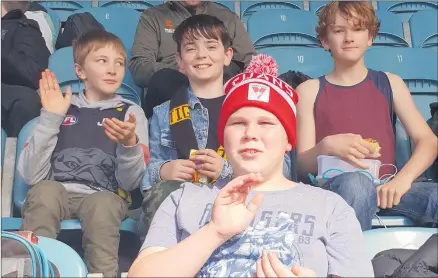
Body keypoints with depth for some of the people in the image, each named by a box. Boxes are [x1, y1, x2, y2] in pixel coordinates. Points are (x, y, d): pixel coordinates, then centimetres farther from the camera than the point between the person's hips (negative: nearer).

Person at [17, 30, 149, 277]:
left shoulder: (131, 112, 10)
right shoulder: (61, 106, 13)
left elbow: (130, 183, 1)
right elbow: (31, 176, 2)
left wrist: (130, 144, -19)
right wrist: (50, 118, -5)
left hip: (105, 196, -1)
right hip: (55, 193, 1)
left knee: (103, 203, -33)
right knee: (45, 190, -31)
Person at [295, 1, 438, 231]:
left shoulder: (390, 83, 16)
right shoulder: (309, 90, 8)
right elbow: (302, 165, 2)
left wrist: (403, 179, -13)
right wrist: (326, 147, -22)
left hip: (384, 188, 2)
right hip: (336, 189, -1)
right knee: (356, 182, -37)